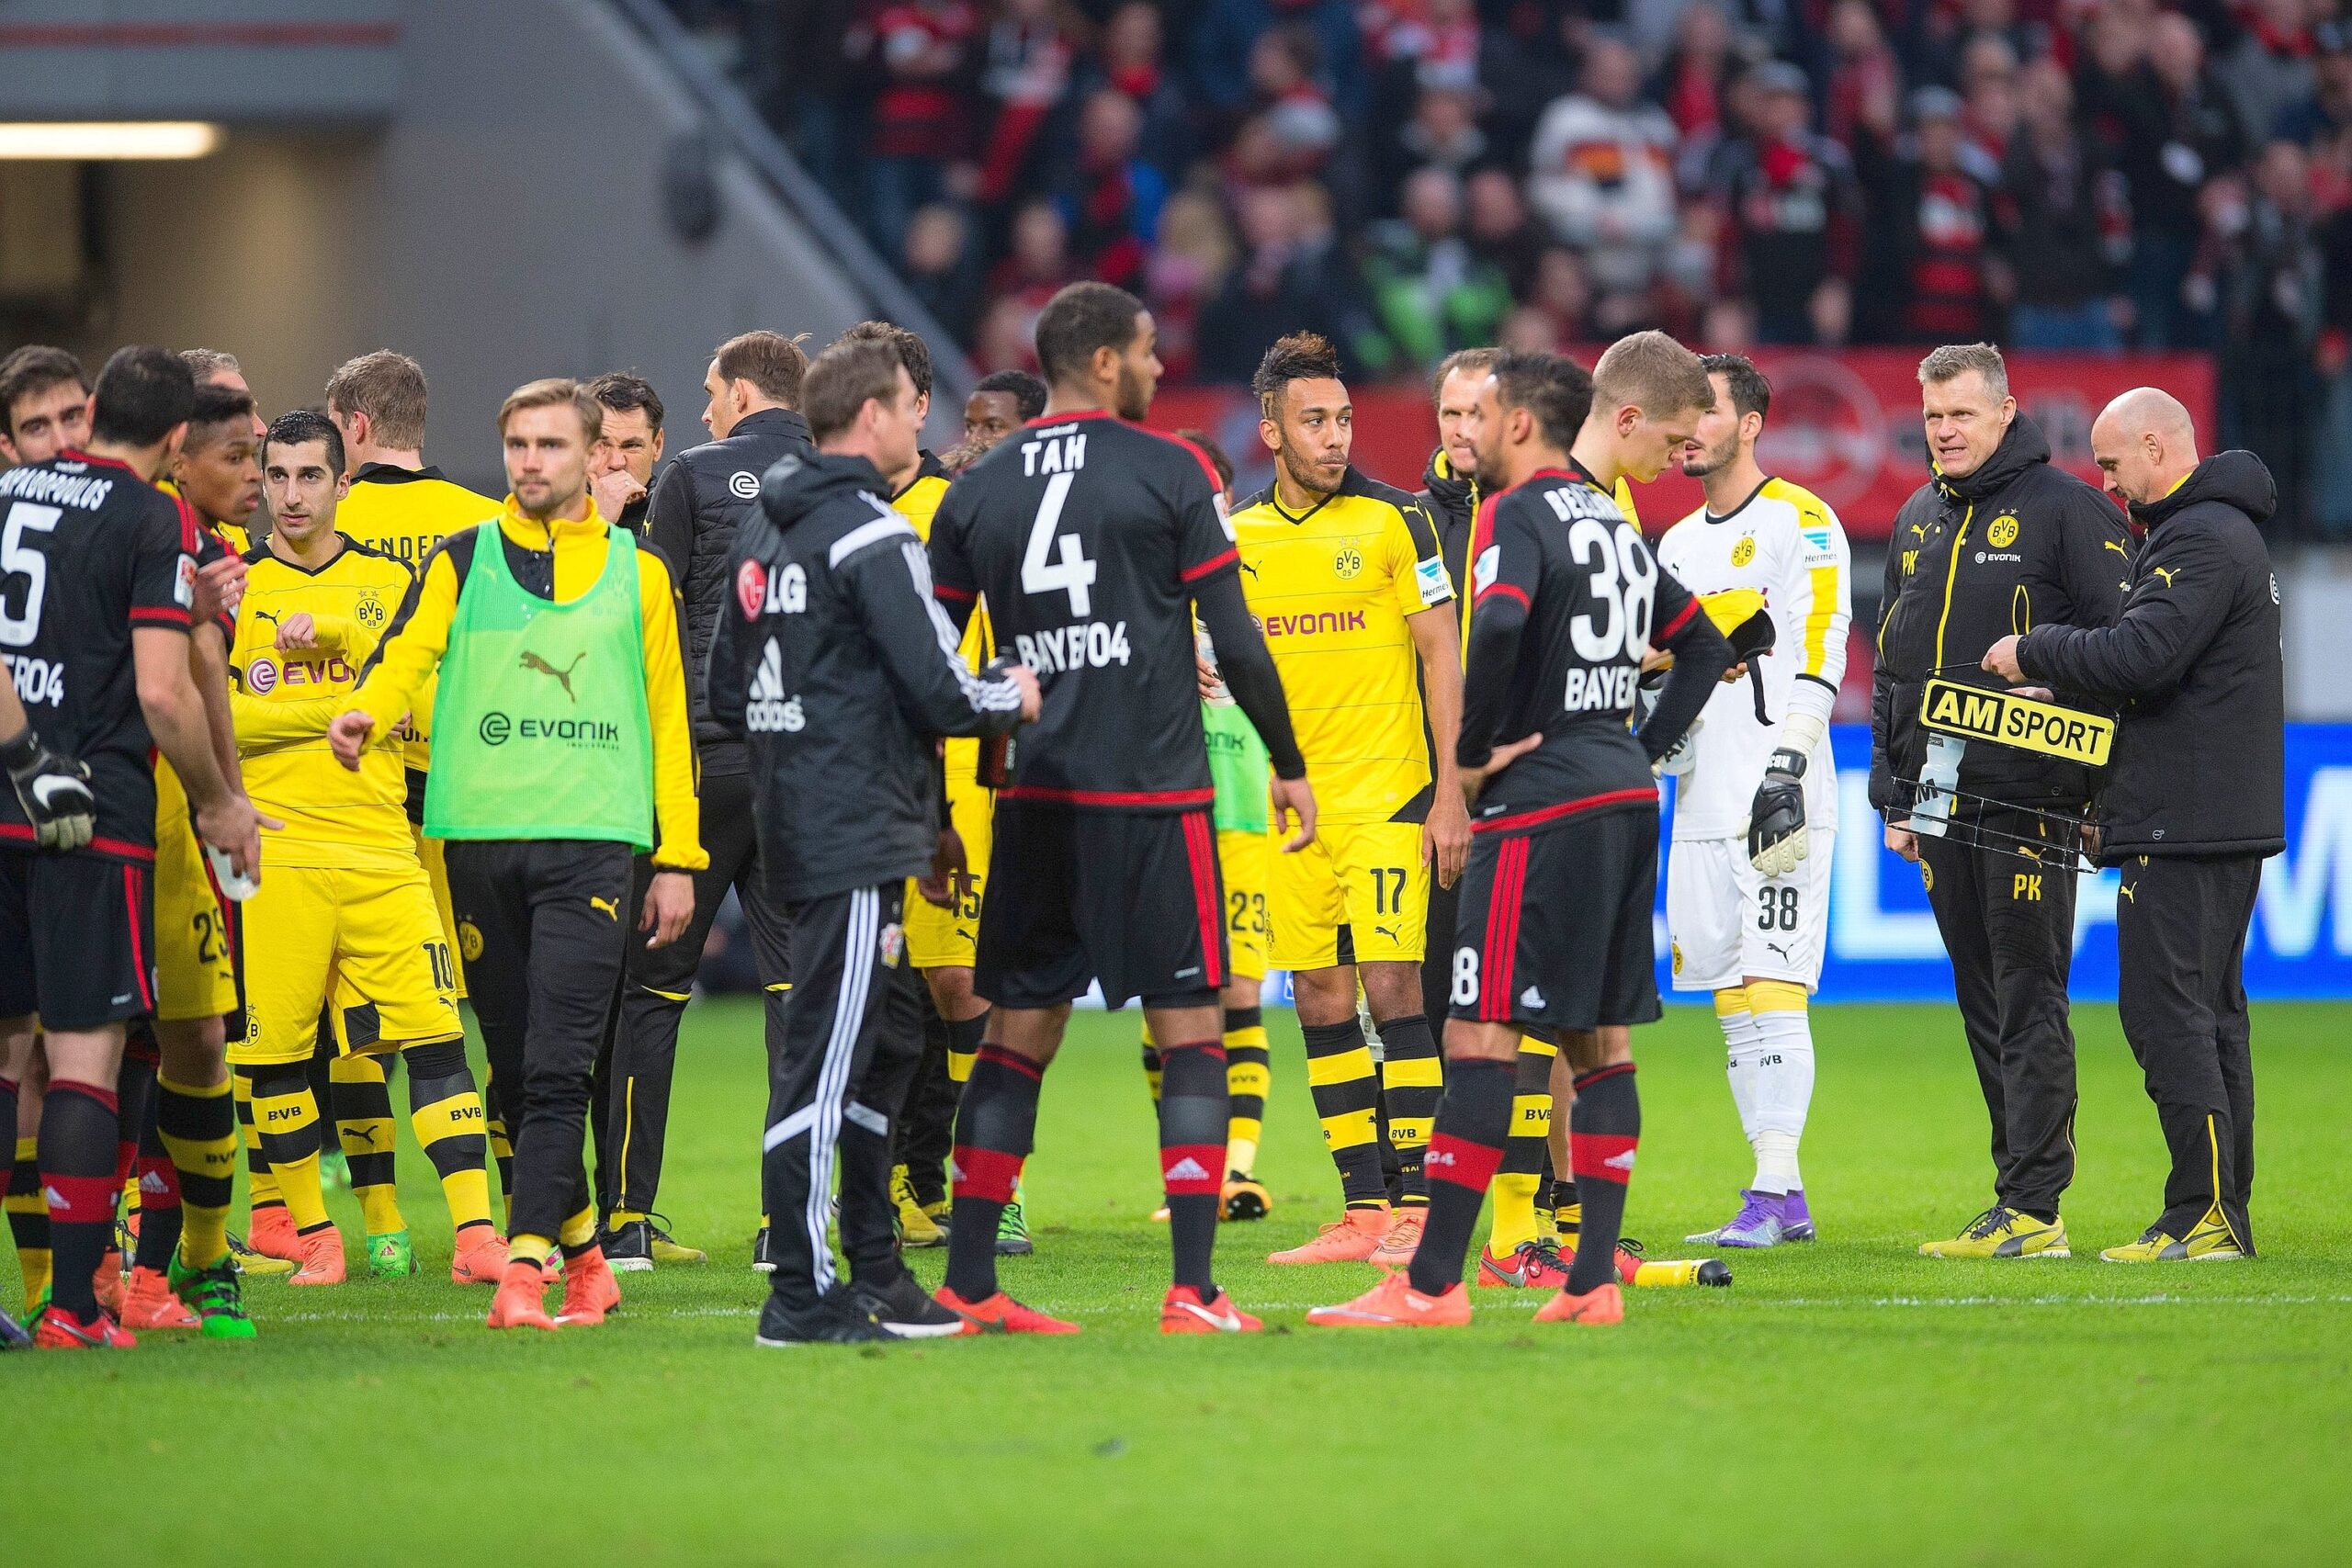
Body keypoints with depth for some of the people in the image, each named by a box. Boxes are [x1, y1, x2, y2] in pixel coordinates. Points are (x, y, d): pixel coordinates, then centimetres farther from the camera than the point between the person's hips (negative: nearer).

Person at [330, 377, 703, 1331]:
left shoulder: (637, 573, 11)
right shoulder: (461, 562, 11)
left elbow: (668, 717, 13)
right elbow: (406, 651, -4)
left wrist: (678, 858, 9)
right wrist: (368, 712, -27)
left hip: (593, 840, -2)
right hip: (481, 835, 2)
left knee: (557, 1068, -14)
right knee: (516, 1068, 7)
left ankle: (524, 1266, -18)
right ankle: (581, 1249, 21)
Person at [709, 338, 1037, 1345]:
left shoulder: (763, 532, 14)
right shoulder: (872, 536, -14)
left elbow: (727, 690, 20)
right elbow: (940, 689, -17)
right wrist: (1016, 697, 2)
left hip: (793, 828, 10)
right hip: (859, 837, -10)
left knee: (886, 1042, 17)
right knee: (824, 1060, -8)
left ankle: (875, 1276, 22)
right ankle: (803, 1298, -7)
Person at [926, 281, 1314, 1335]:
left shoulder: (977, 493, 7)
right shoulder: (1169, 473, -5)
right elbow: (1234, 639, -5)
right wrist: (1287, 762, 7)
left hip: (1036, 801, 4)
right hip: (1155, 794, -4)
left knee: (1018, 1032, 11)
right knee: (1190, 1032, 0)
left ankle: (966, 1283, 9)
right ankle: (1193, 1294, -8)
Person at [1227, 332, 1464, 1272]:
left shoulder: (1392, 520, -4)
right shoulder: (1238, 536, 9)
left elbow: (1441, 656, -4)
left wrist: (1450, 795, -9)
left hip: (1387, 795, -5)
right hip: (1291, 801, 5)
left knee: (1392, 986, -10)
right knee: (1320, 1000, 4)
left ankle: (1418, 1207, -7)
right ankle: (1363, 1208, 9)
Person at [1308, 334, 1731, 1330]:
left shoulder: (1518, 511, -9)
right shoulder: (1614, 527, 17)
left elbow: (1500, 624, -29)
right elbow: (1706, 649, 26)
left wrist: (1474, 754, -17)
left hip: (1541, 802, -9)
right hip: (1625, 801, 9)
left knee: (1480, 1034, -8)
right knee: (1599, 1039, 9)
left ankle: (1433, 1284, -10)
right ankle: (1594, 1280, 7)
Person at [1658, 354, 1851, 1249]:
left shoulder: (1799, 523, -5)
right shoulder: (1679, 544, 21)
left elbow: (1816, 654, -14)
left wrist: (1787, 770, -21)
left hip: (1777, 799, -8)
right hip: (1702, 806, 8)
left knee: (1770, 987, -13)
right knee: (1731, 997, 5)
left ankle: (1774, 1192, -16)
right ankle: (1781, 1198, 8)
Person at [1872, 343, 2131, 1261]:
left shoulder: (2064, 509, -4)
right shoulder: (1917, 523, 17)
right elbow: (1891, 666, 22)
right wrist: (1895, 795, 18)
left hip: (2030, 799, -7)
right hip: (1945, 805, 7)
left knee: (2030, 1003, -7)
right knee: (1983, 1010, 9)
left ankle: (2033, 1209, -7)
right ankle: (2022, 1195, 14)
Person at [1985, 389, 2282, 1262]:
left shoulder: (2202, 540, -14)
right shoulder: (2219, 529, 20)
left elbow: (2139, 656, -24)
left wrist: (2034, 651, -9)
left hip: (2181, 829, -11)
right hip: (2222, 822, 11)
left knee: (2167, 1012, -10)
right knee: (2210, 1016, 12)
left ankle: (2205, 1215, -12)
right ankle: (2223, 1214, 14)